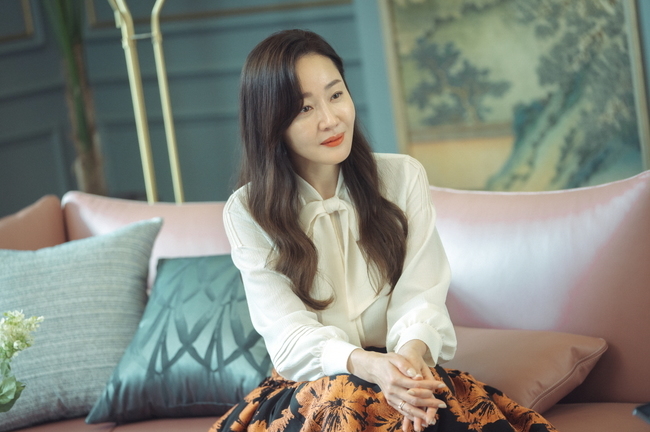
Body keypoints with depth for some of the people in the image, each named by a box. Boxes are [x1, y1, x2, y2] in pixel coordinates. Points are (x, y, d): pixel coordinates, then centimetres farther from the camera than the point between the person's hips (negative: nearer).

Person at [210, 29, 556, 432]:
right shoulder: (247, 213, 1)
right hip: (310, 385, -1)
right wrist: (366, 365, -30)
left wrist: (412, 350, -27)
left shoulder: (404, 176, 6)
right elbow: (288, 331, -9)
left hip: (404, 371, 1)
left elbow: (420, 293, -3)